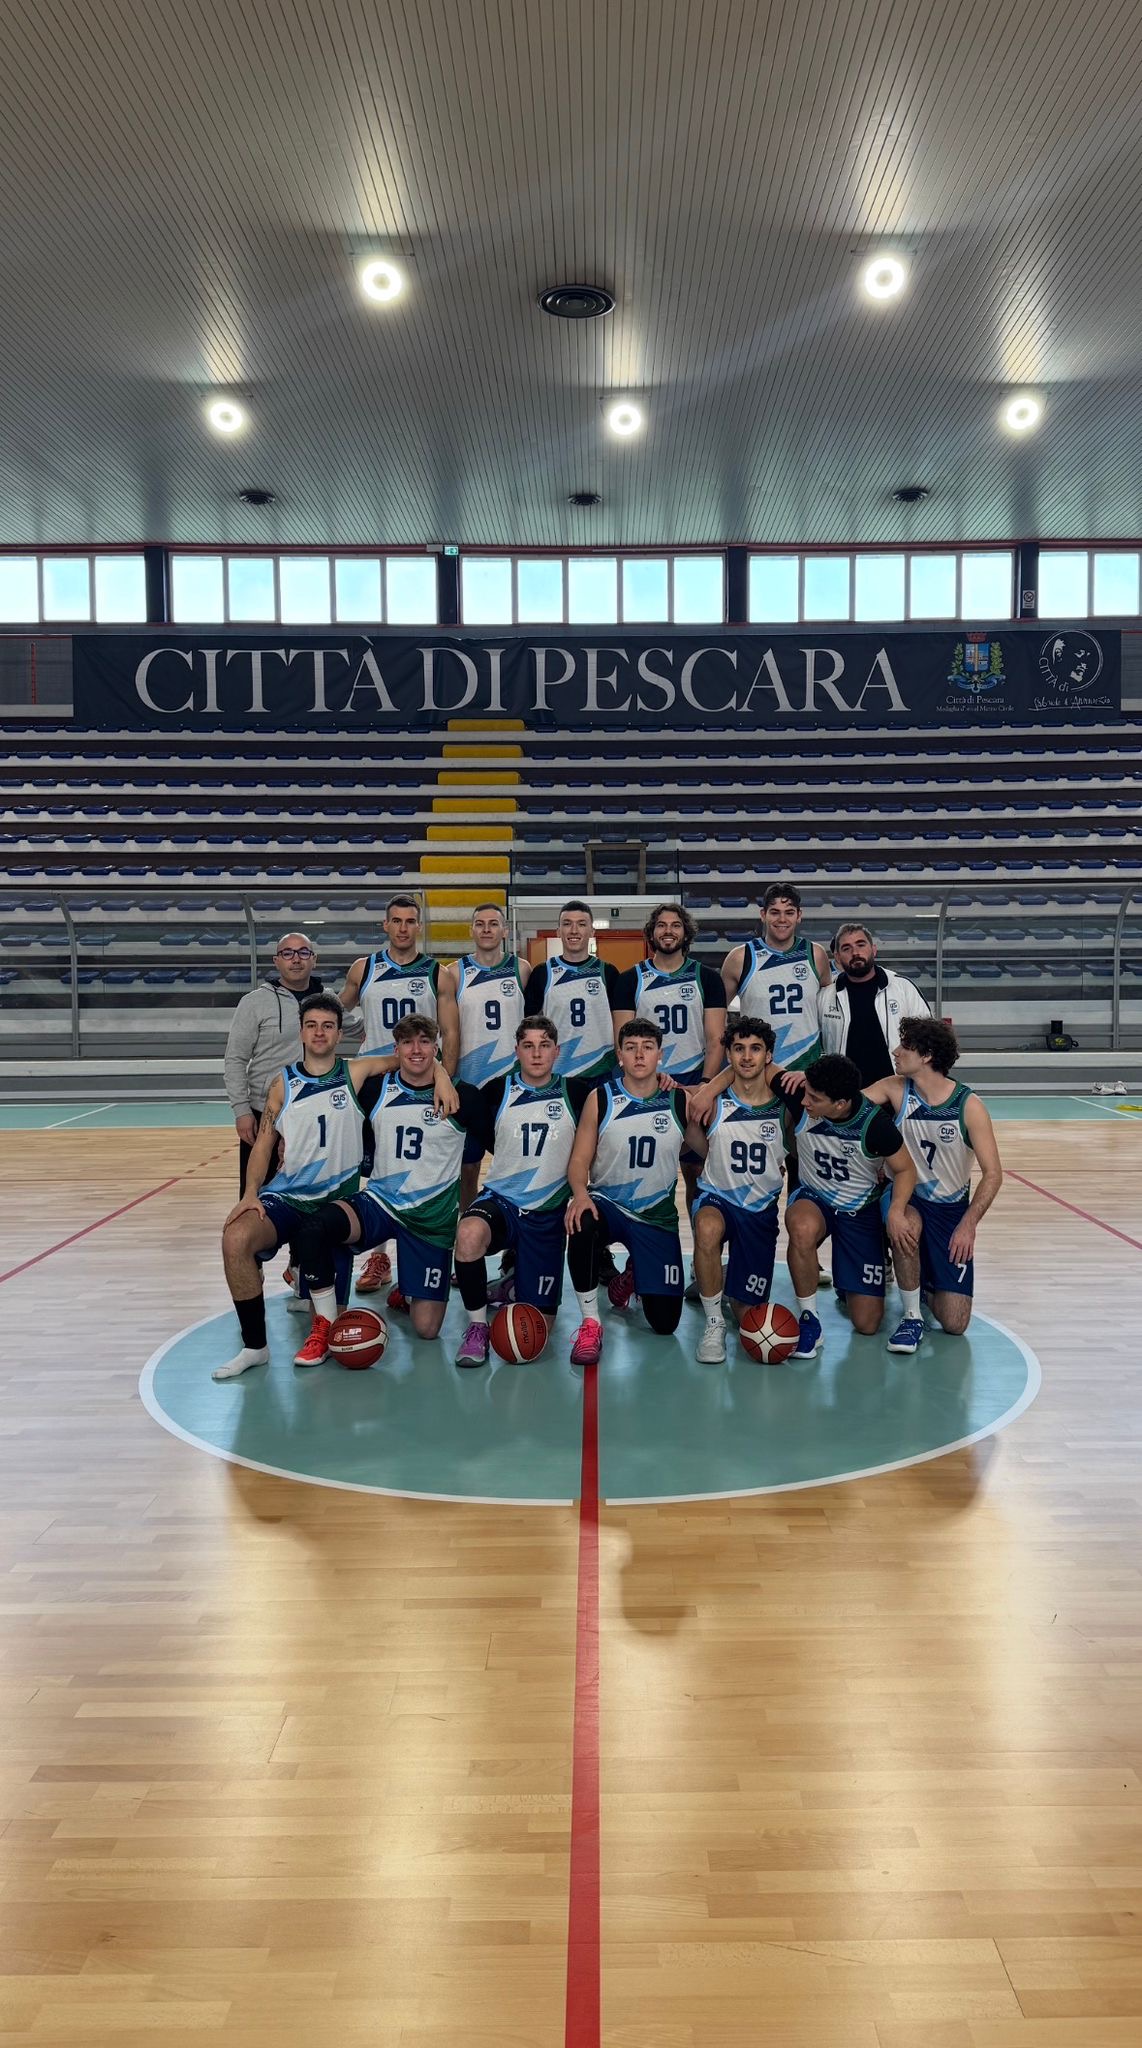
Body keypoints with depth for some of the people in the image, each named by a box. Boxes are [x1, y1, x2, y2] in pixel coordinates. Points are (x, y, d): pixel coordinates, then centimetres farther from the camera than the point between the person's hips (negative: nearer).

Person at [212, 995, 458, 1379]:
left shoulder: (356, 1074, 0)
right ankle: (254, 1346, -13)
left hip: (336, 1202, -1)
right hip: (286, 1196, 1)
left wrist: (440, 1074, -17)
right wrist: (250, 1192, -10)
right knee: (235, 1238, -32)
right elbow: (263, 1143, 5)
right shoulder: (283, 1083, 5)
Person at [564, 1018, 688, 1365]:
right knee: (581, 1226, -39)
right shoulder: (601, 1099, -5)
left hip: (657, 1215, 1)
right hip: (607, 1203, -1)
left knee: (665, 1321, -1)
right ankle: (590, 1324, -19)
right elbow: (579, 1160, -7)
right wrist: (580, 1193, -25)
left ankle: (633, 1273, 34)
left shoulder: (681, 1101, -4)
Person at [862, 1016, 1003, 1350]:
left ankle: (927, 1282, 30)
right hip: (907, 1197, 1)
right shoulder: (896, 1090, -8)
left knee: (954, 1323, -7)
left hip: (952, 1209, -1)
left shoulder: (968, 1106, -16)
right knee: (907, 1227, -39)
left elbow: (992, 1174, -14)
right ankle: (912, 1317, -14)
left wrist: (968, 1224, -22)